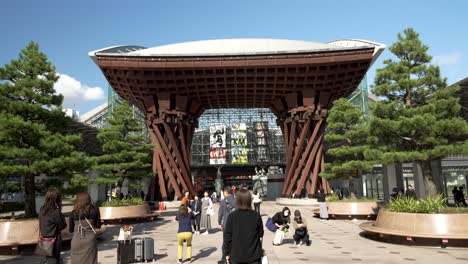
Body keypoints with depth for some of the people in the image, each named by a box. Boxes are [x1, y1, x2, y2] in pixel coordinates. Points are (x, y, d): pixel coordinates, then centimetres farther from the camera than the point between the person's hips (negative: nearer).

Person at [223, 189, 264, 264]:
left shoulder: (232, 216, -11)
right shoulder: (256, 216, -10)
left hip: (236, 255, 0)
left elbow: (227, 236, -5)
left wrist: (227, 253, 6)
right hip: (253, 255, 0)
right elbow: (260, 234, 3)